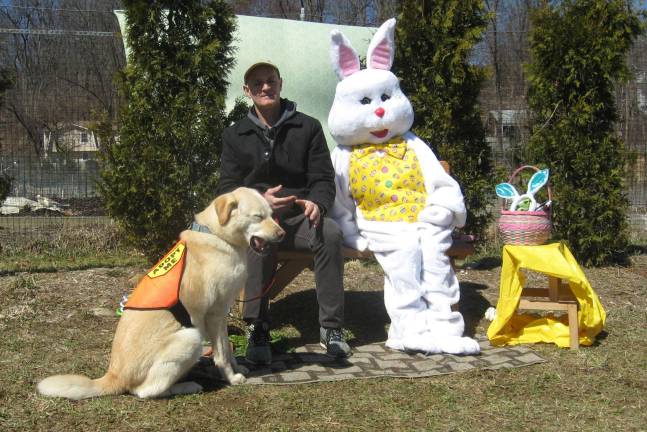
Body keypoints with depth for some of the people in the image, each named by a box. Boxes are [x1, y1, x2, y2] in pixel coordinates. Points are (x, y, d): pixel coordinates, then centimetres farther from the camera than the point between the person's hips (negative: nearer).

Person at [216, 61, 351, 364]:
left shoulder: (308, 128, 7)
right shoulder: (235, 135, 9)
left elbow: (323, 179, 2)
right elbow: (226, 189, 3)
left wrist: (317, 203, -22)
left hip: (299, 217, 1)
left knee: (330, 232, -32)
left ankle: (331, 327, -25)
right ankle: (257, 330, -31)